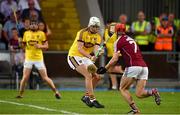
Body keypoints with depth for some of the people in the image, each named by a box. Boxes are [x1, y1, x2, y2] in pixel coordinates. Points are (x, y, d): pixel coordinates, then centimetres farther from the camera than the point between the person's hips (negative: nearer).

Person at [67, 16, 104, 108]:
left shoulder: (97, 37, 4)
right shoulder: (82, 33, -16)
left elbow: (96, 49, -12)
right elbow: (79, 48, -24)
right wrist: (90, 57, -37)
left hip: (85, 58, 8)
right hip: (74, 56, -8)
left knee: (97, 77, 2)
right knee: (88, 75, -23)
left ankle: (86, 96, 17)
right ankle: (92, 100, -24)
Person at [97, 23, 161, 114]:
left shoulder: (119, 41, 4)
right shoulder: (131, 39, 26)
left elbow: (115, 59, 0)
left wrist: (105, 68, 8)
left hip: (133, 67, -6)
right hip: (144, 66, 6)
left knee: (123, 89, 8)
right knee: (139, 94, 8)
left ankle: (135, 109, -8)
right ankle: (152, 92, -20)